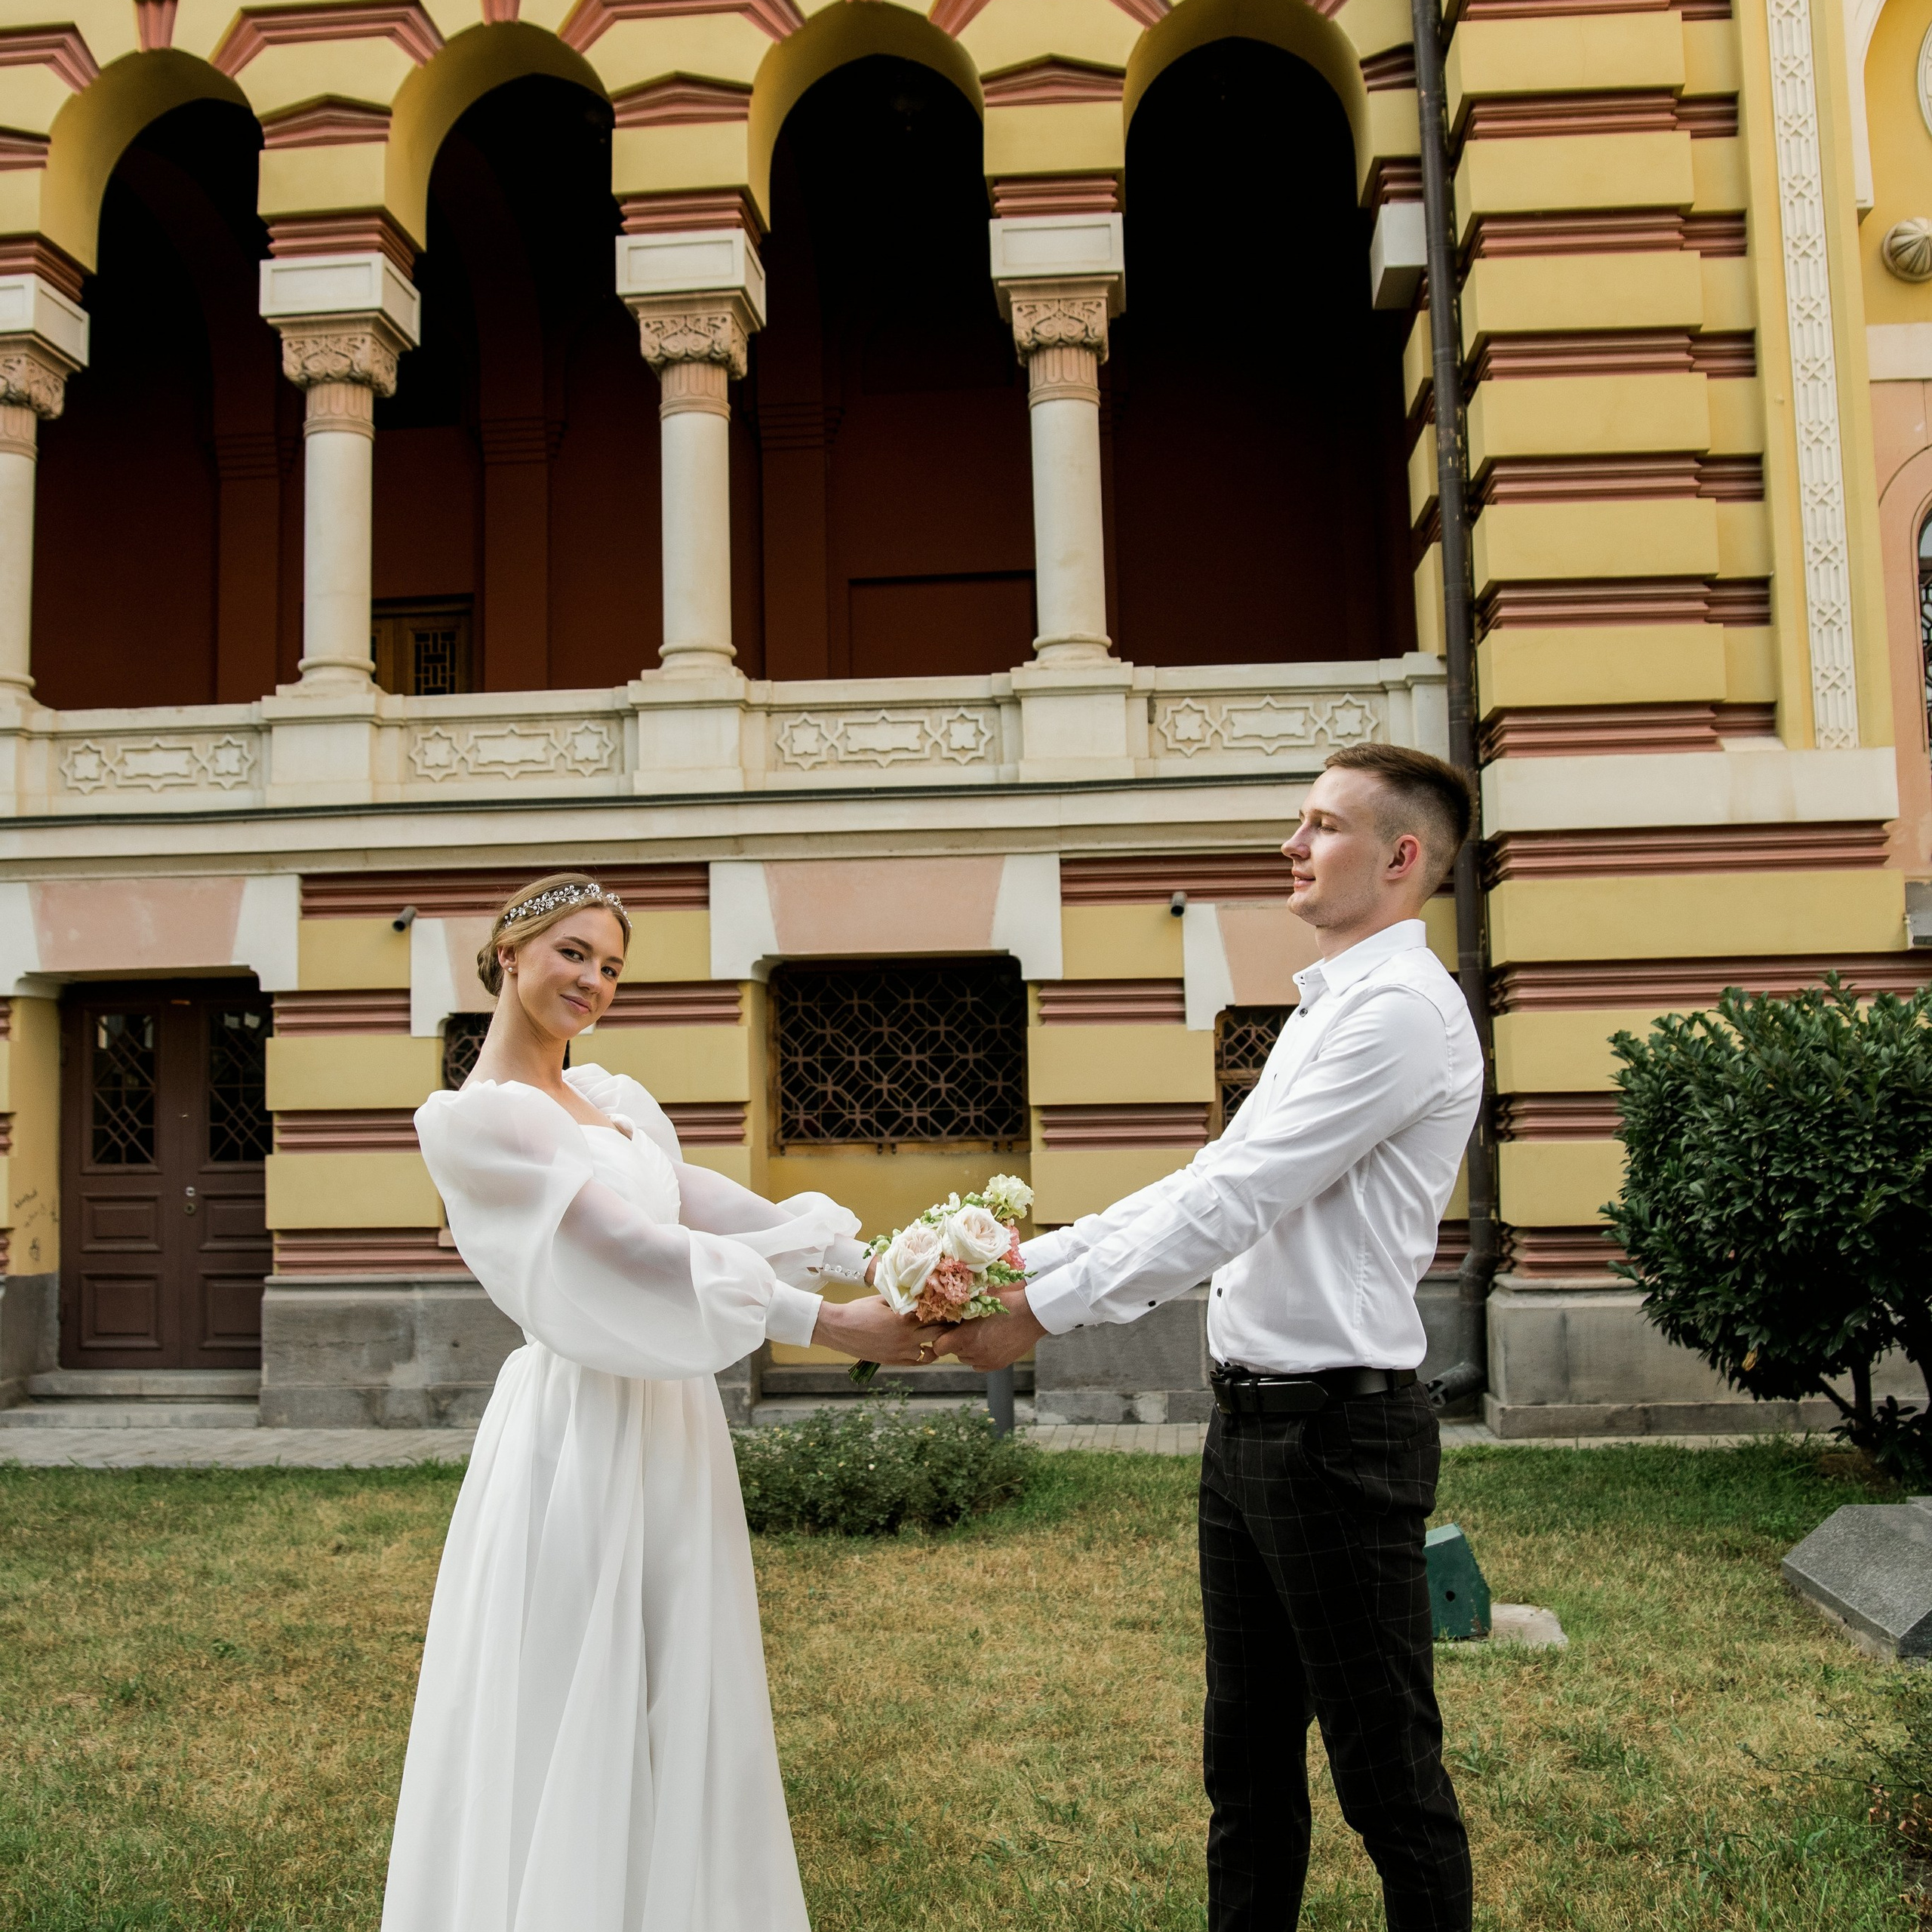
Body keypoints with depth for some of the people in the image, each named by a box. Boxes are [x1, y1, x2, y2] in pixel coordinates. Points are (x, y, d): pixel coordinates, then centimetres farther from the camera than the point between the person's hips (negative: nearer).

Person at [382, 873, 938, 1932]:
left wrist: (882, 1264, -12)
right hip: (582, 1438, -8)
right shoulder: (474, 1117, -12)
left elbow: (713, 1206, 2)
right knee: (567, 1735, 2)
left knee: (681, 1718, 15)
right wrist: (831, 1324, -24)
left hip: (671, 1426, 8)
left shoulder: (611, 1096, 12)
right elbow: (638, 1249, -21)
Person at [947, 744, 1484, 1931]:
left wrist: (1043, 1312, -16)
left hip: (1336, 1432, -9)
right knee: (1248, 1757, 19)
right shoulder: (1329, 1008, 17)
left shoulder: (1402, 1008, -16)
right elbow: (1210, 1185, 15)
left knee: (1387, 1772, 6)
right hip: (1250, 1420, 10)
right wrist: (1033, 1258, 8)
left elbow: (1229, 1204, -20)